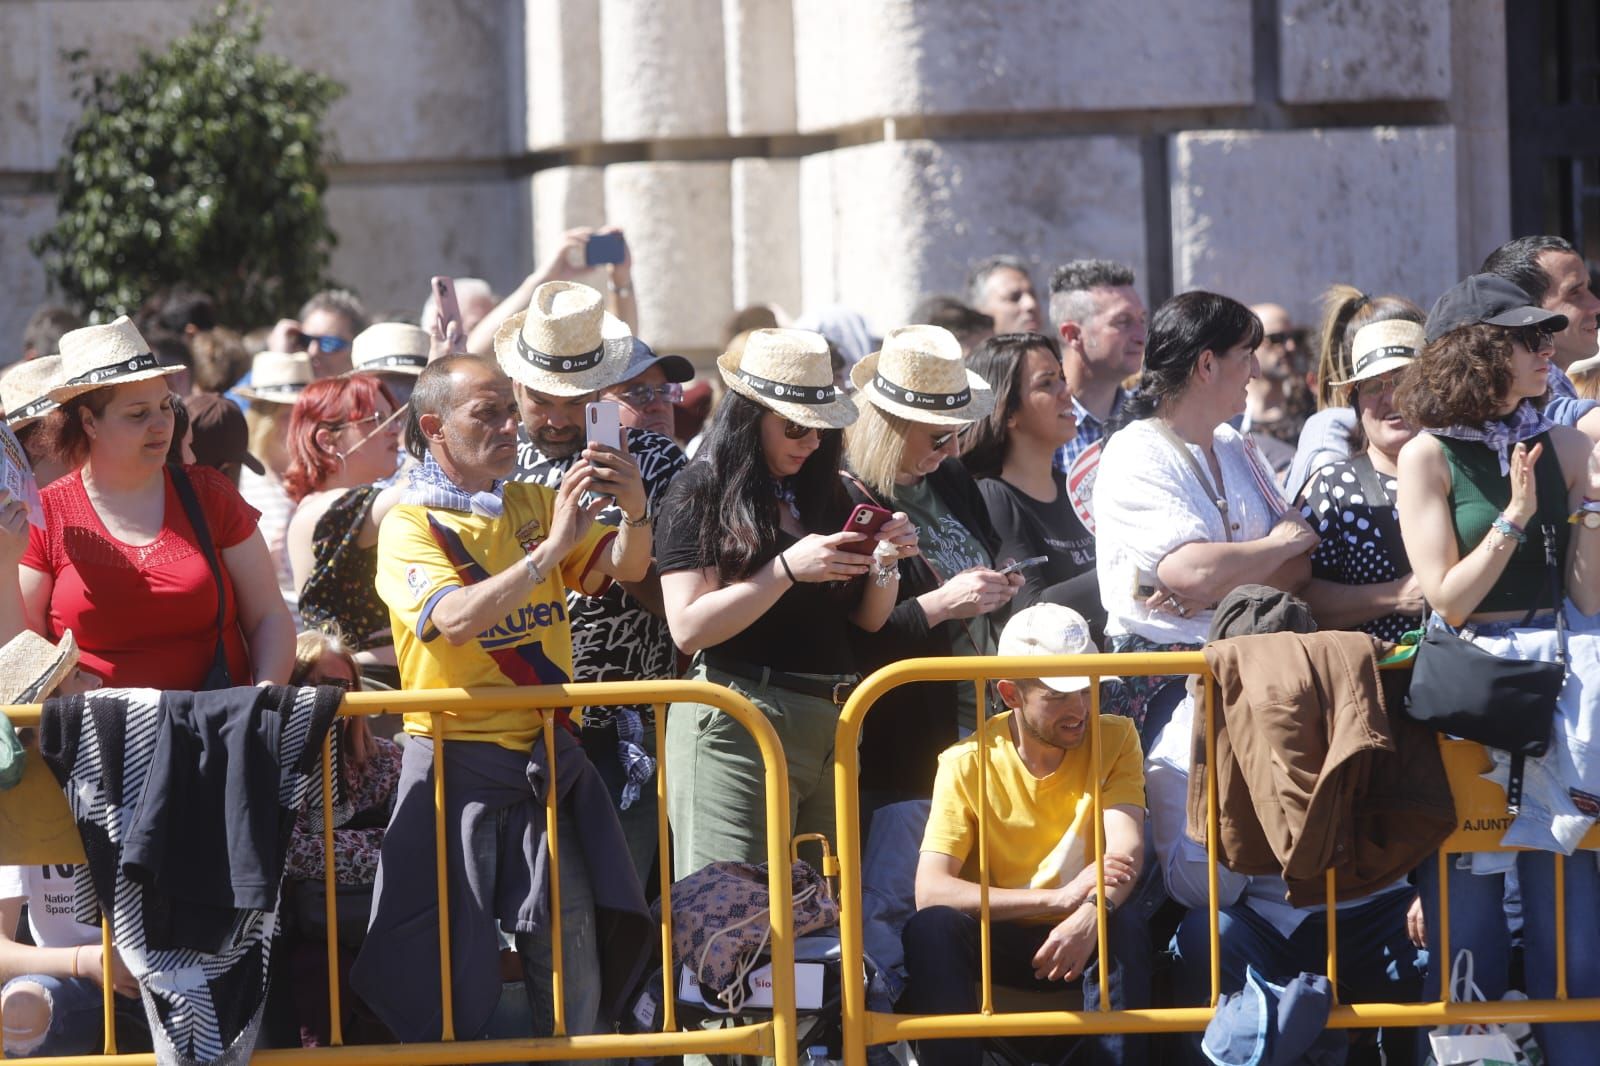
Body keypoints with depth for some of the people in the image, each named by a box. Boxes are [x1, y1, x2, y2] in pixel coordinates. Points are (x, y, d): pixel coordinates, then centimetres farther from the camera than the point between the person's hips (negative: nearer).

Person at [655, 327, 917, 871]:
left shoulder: (824, 492, 16)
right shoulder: (700, 492, -1)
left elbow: (868, 619, 18)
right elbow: (689, 628, -11)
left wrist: (886, 562, -2)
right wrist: (788, 569, -18)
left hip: (834, 724, 6)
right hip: (735, 724, -6)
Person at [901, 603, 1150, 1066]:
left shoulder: (1114, 741, -5)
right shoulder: (966, 765, -10)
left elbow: (1127, 849, -20)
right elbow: (930, 891, -20)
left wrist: (1092, 913, -44)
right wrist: (1059, 897, -32)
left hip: (1087, 939, 1)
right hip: (997, 942, 0)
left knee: (1125, 923, -32)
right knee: (930, 928, -31)